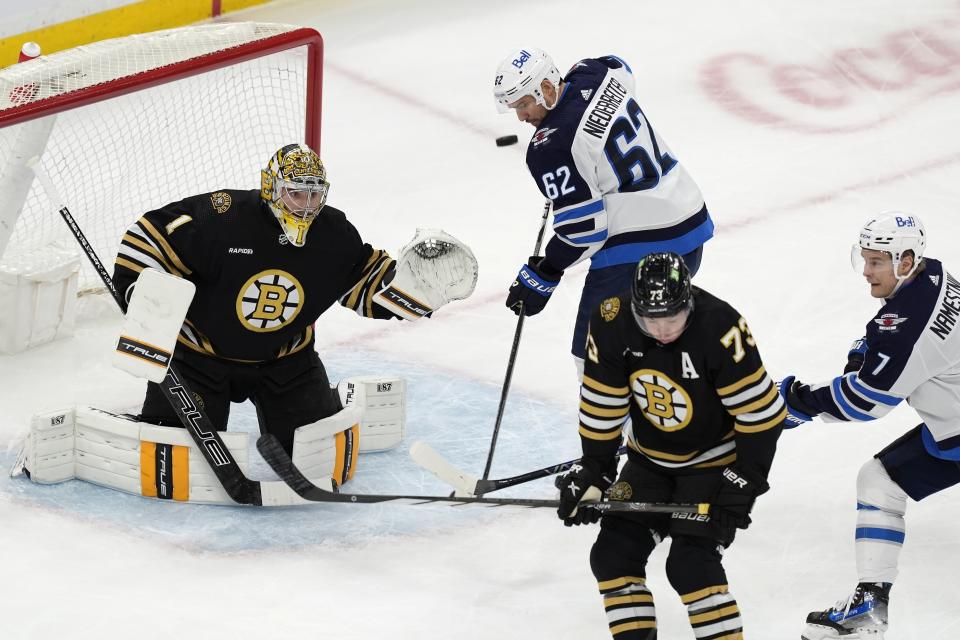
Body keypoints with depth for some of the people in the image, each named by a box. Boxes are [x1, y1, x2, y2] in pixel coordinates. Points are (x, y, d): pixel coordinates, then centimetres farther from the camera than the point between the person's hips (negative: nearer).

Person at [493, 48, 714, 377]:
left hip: (636, 253, -10)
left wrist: (542, 274, -6)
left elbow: (583, 229, -18)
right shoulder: (594, 74, 3)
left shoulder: (550, 149, -20)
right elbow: (619, 68, 30)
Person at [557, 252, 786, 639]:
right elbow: (602, 405, -3)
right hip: (649, 460, 5)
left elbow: (762, 413, -22)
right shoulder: (612, 323, -18)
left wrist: (741, 485, -19)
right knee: (613, 553, -1)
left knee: (690, 564, -18)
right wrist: (592, 471, -3)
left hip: (714, 460, -5)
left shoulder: (720, 330, -30)